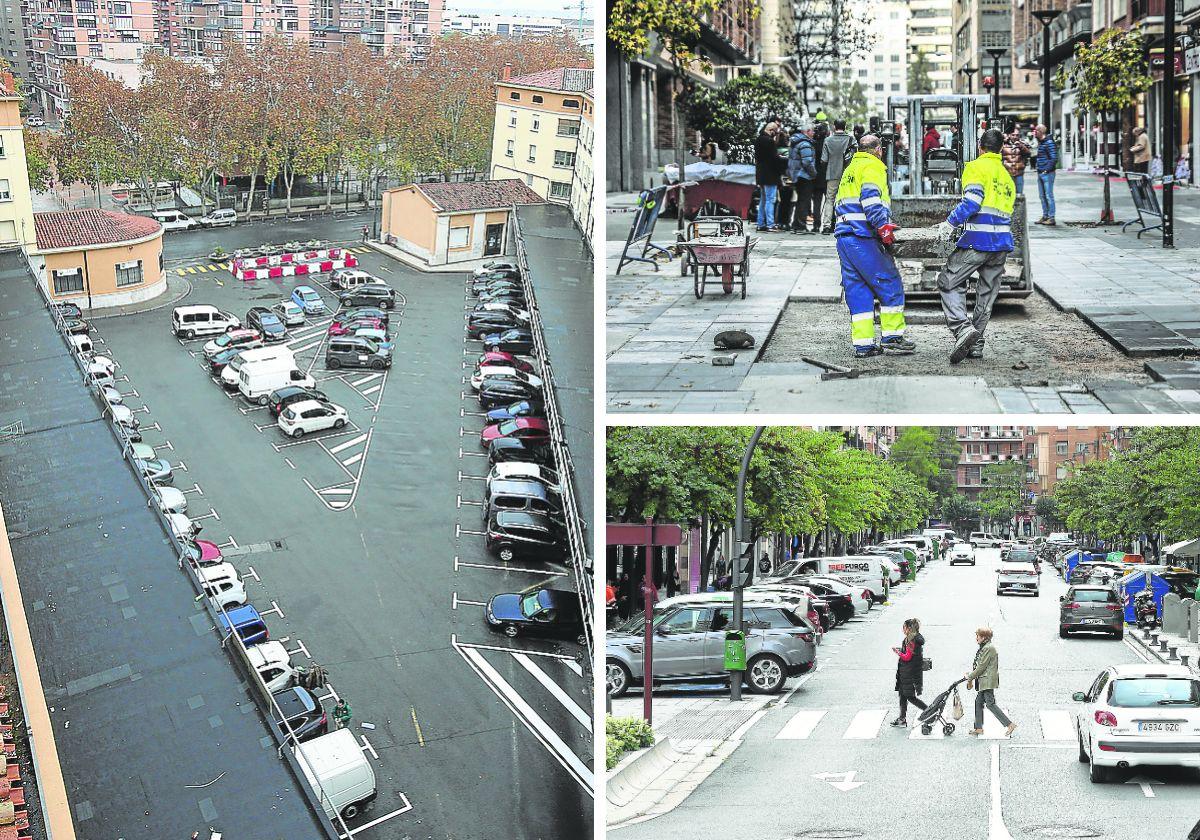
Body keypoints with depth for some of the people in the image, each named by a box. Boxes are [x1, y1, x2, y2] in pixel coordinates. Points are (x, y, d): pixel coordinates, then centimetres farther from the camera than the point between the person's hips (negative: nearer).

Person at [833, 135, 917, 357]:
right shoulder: (872, 167, -2)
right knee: (890, 284, -2)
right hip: (863, 238, -9)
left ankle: (863, 344, 5)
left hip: (843, 237, 9)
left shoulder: (850, 169, 25)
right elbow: (870, 198, -19)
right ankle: (892, 337, -2)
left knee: (858, 291, 8)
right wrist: (884, 226, -20)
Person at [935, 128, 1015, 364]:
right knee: (987, 293, 12)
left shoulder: (976, 167, -1)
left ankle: (963, 328, -20)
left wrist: (951, 223, -13)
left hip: (978, 240, -7)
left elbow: (972, 200, -16)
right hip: (1003, 242, 7)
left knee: (948, 283, -1)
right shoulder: (1007, 176, 22)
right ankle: (976, 345, 15)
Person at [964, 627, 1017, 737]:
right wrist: (970, 673, 12)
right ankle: (979, 728, 17)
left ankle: (1010, 724, -8)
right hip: (984, 681, 10)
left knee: (990, 703, -10)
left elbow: (981, 667, -18)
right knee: (979, 702, 12)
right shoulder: (985, 648, 15)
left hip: (988, 681, -10)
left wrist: (970, 677, -9)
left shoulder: (988, 648, -17)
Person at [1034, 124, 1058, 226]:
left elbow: (1054, 158, -18)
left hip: (1047, 173, -10)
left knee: (1049, 196, -6)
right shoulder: (1040, 142, 14)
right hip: (1040, 173, 10)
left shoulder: (1049, 142, -14)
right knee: (1042, 196, 14)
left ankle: (1051, 218, -2)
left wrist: (1046, 170, -19)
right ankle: (1045, 216, 22)